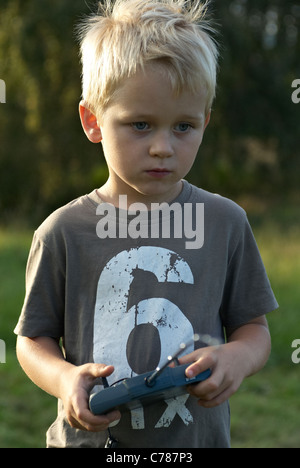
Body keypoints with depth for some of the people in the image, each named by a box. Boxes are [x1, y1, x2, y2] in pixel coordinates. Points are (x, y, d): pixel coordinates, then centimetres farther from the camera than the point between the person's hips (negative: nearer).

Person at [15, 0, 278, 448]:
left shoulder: (225, 222, -3)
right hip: (91, 436, -1)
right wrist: (64, 378, -18)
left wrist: (237, 358, -16)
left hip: (197, 437, 1)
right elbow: (34, 338, 1)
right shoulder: (65, 231, -7)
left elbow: (254, 326, 5)